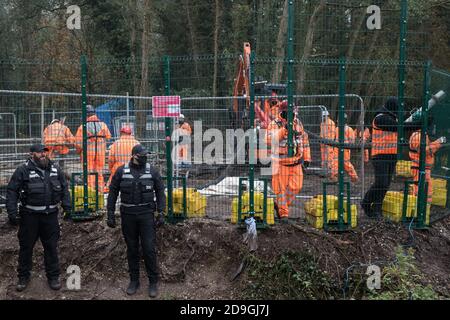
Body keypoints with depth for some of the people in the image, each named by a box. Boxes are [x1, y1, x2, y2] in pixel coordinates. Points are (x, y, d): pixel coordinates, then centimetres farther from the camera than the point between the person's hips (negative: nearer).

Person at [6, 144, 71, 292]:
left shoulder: (55, 170, 6)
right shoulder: (23, 170, -7)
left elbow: (64, 189, 12)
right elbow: (12, 192, -8)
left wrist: (67, 207, 6)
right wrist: (12, 212, -14)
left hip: (50, 215, 3)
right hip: (29, 216, -3)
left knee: (51, 247, 10)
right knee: (26, 246, 10)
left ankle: (53, 277, 22)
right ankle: (24, 276, 27)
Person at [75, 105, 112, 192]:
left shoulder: (82, 127, -8)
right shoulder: (103, 125, 1)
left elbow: (78, 142, -6)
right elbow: (108, 138, 5)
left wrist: (79, 151, 11)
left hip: (88, 152, -3)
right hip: (101, 152, 3)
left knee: (89, 173, 5)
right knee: (100, 173, 13)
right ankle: (101, 191, 16)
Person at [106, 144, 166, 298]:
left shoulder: (152, 171, -1)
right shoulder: (121, 171, 0)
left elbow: (160, 192, 3)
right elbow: (113, 193, 4)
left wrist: (160, 213, -3)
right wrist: (110, 215, 2)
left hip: (146, 214, -1)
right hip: (127, 215, 1)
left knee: (149, 248, -2)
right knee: (132, 249, 10)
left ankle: (153, 282, 11)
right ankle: (134, 280, 24)